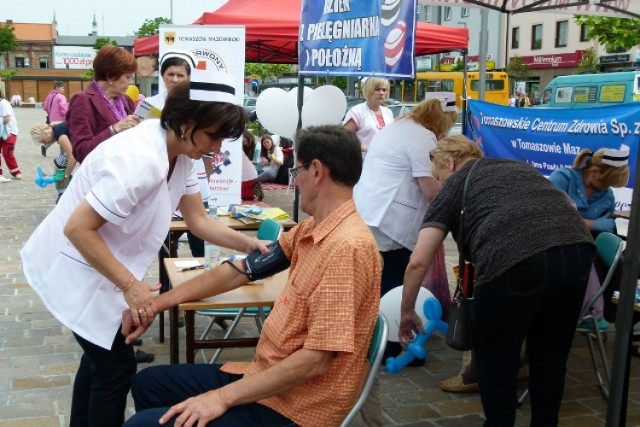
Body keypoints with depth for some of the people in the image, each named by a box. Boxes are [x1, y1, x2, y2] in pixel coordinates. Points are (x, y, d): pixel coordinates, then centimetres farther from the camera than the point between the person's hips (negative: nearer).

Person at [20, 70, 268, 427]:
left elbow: (198, 219, 2)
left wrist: (250, 245, -10)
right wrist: (130, 286, -29)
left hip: (98, 266, 9)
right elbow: (77, 228, -32)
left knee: (101, 357, 23)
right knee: (117, 365, 1)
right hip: (75, 267, -9)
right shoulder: (141, 159, -33)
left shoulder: (180, 153, -4)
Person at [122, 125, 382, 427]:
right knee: (147, 383, 19)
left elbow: (316, 361, -27)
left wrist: (222, 398, -23)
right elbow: (239, 271, 9)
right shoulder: (311, 228, 4)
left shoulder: (348, 247, -26)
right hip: (264, 375, 9)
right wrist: (157, 303, 8)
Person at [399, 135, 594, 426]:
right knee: (551, 357, 25)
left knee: (495, 361, 17)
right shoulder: (517, 167, 34)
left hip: (514, 261, -6)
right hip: (578, 249, 6)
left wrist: (407, 311, 25)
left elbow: (418, 262, 11)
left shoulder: (454, 184, 19)